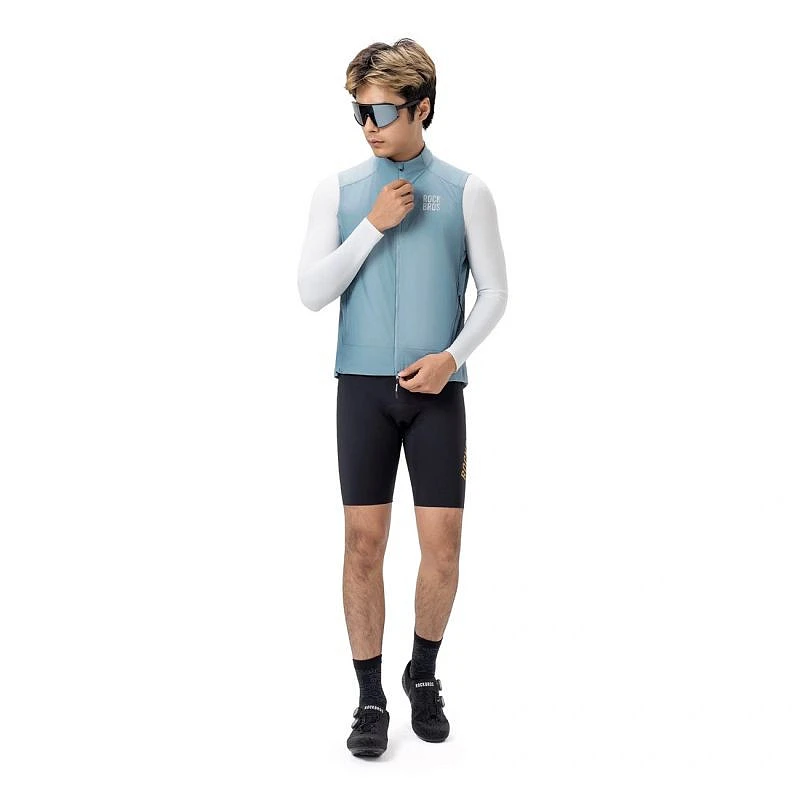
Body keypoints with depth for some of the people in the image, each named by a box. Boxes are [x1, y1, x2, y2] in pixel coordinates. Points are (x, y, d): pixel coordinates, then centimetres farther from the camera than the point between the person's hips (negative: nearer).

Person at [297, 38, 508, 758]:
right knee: (364, 542, 0)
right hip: (363, 384, 0)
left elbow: (495, 292, 6)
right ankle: (370, 698, 12)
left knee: (443, 543, 1)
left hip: (436, 388, 0)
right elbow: (312, 292, 0)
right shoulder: (338, 192, 5)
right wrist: (373, 225, -9)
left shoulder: (465, 192, 3)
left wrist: (453, 355, -9)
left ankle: (424, 674, 25)